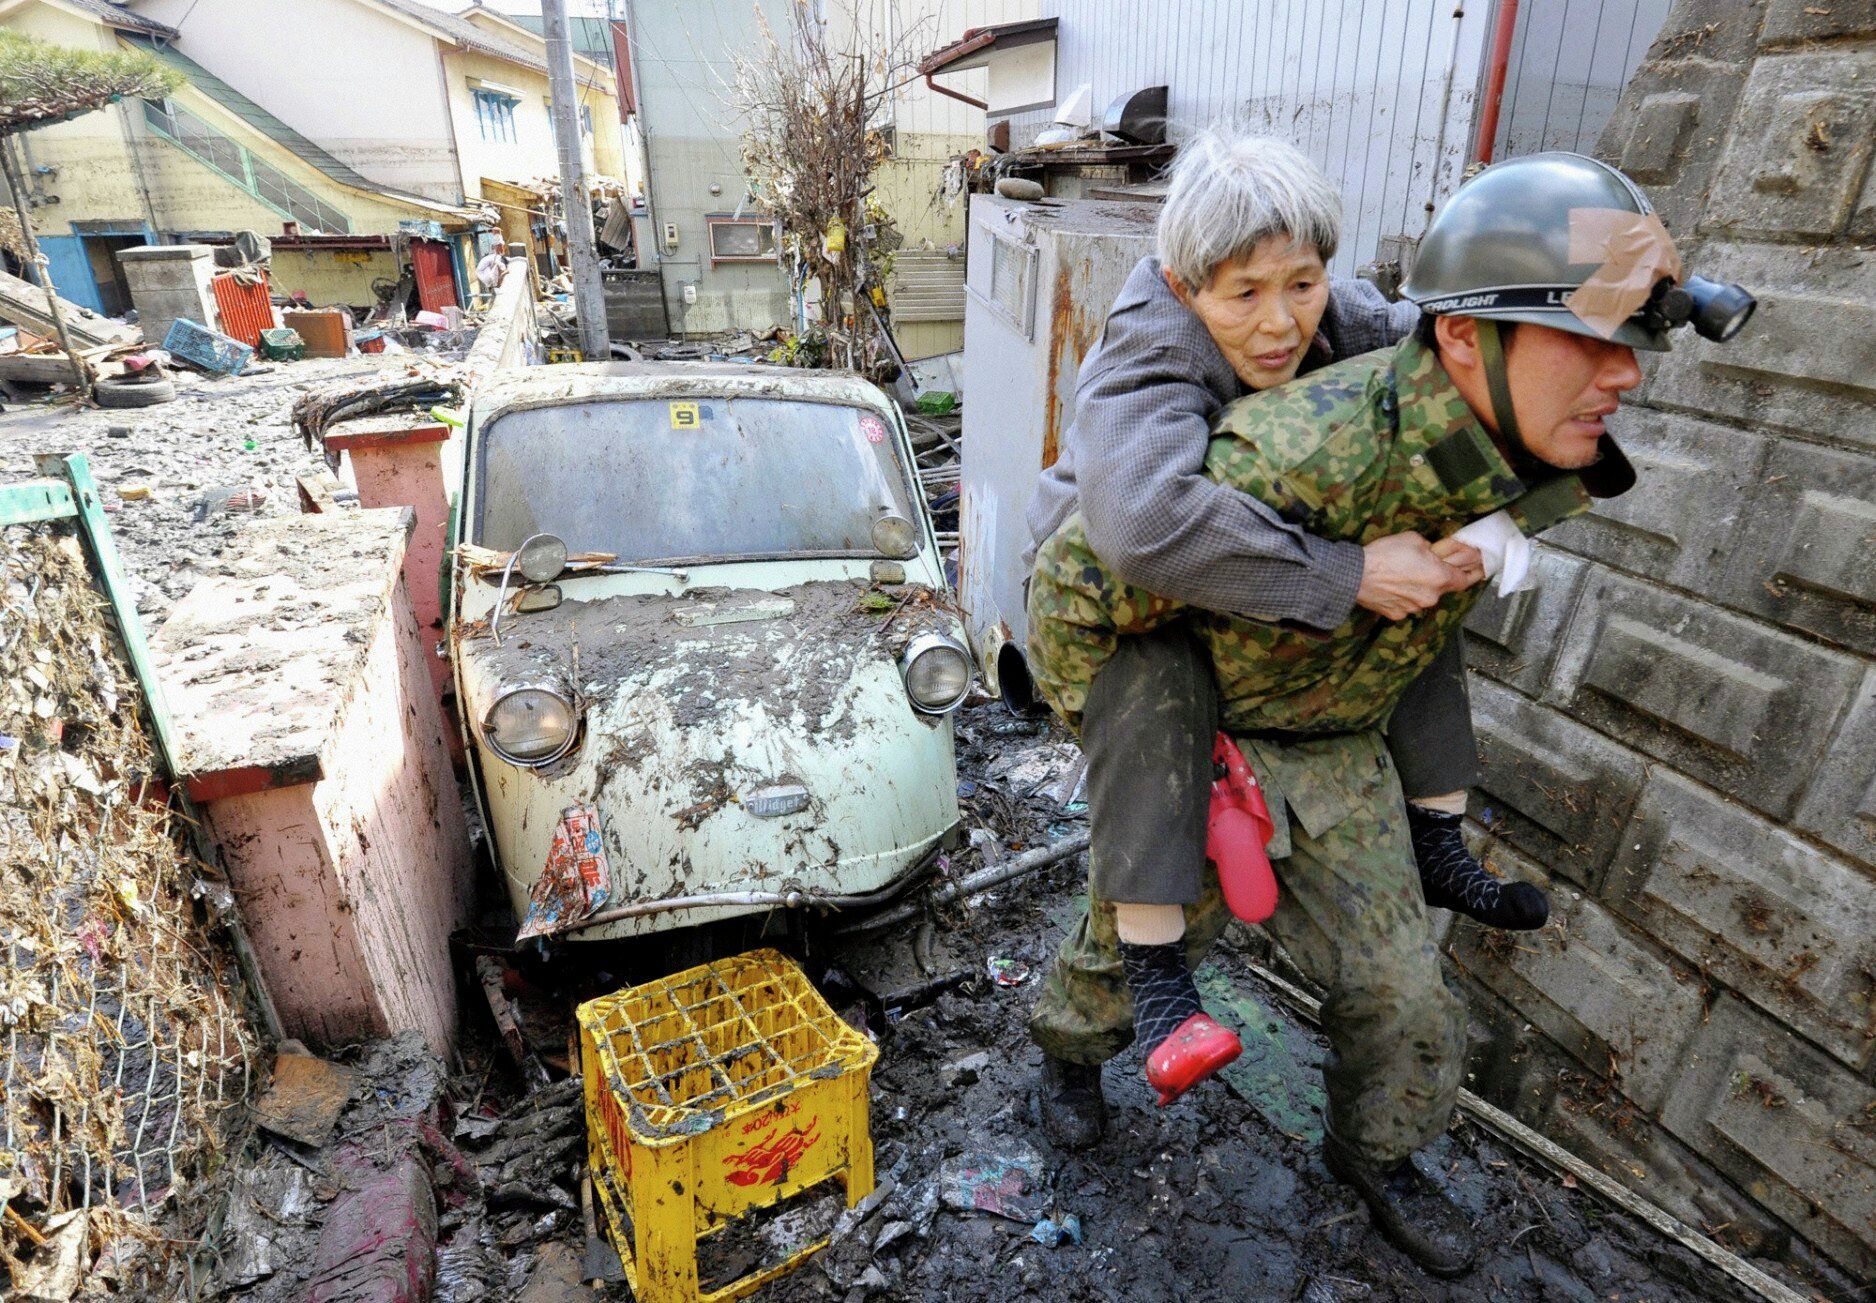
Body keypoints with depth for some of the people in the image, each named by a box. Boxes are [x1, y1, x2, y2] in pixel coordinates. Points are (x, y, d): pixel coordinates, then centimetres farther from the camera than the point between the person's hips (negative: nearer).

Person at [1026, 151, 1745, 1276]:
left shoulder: (1528, 466, -14)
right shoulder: (1297, 463, -38)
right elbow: (1075, 582, -29)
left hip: (1339, 757, 6)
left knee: (1405, 1000, 14)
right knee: (1135, 950, 16)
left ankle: (1374, 1154, 46)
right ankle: (1065, 1054, 52)